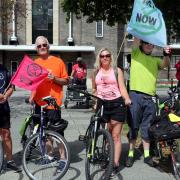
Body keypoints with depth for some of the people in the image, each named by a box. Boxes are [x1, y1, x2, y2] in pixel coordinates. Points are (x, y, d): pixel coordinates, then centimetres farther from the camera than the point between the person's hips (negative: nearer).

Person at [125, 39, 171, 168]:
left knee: (147, 128, 11)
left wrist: (166, 55, -22)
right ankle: (131, 154, 13)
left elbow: (165, 64, -2)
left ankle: (147, 155, 20)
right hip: (135, 95, -3)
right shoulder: (136, 53, 9)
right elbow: (136, 40, -3)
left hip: (150, 98, 3)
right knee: (133, 126, 4)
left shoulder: (155, 60, 17)